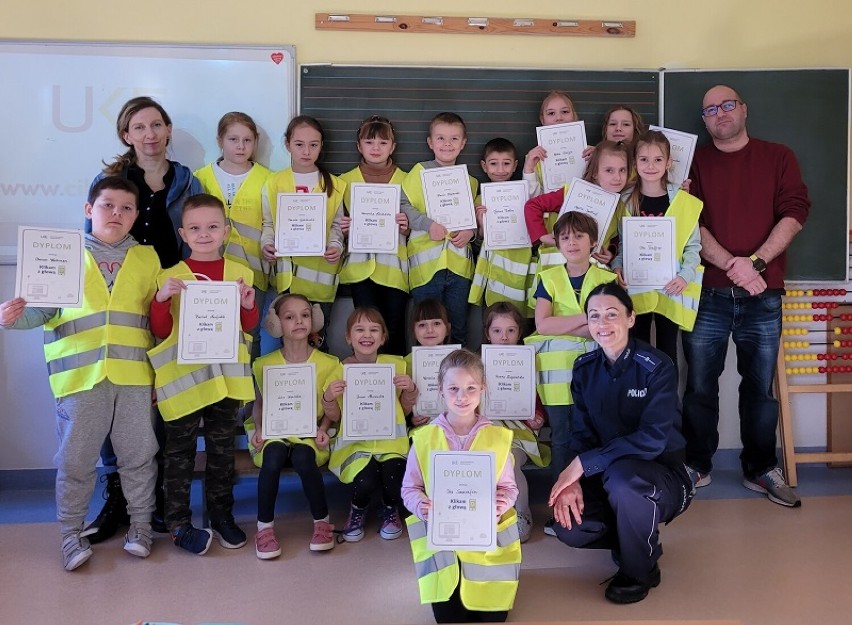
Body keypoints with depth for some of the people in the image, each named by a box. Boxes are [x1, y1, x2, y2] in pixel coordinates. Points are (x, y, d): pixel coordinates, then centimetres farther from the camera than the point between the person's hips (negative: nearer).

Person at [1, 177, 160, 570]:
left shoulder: (147, 258, 9)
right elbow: (43, 308, 0)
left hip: (134, 375, 1)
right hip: (80, 375, -1)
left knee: (138, 456, 11)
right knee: (75, 460, 7)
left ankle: (140, 524, 27)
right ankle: (72, 533, 23)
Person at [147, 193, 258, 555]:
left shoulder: (239, 273, 6)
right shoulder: (170, 276, -1)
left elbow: (248, 327, 12)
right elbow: (160, 332, -3)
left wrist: (248, 305, -9)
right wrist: (161, 298, -19)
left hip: (225, 375, 3)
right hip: (183, 376, -2)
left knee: (222, 449, 13)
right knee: (180, 451, 5)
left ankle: (222, 515, 26)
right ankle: (178, 523, 15)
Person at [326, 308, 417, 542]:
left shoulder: (396, 365, 4)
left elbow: (405, 411, 10)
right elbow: (335, 416, 6)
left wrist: (410, 390, -9)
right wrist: (328, 397, -14)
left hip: (390, 441, 1)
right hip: (355, 441, -1)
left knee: (394, 480, -26)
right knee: (366, 480, -28)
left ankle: (390, 510, 12)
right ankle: (358, 510, 11)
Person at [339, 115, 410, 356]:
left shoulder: (405, 180, 10)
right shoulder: (345, 181, 12)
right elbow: (337, 223, 19)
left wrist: (407, 227, -9)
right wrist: (342, 228, -4)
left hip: (394, 266, 0)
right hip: (360, 264, 0)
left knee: (394, 330, 0)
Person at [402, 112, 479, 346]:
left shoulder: (469, 181, 16)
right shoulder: (420, 171, 3)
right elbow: (403, 205, -7)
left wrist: (470, 231, -4)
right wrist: (428, 224, -19)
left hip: (459, 263, 3)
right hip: (426, 261, -3)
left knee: (459, 329, 9)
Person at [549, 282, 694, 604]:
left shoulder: (657, 366, -18)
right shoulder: (584, 368, -1)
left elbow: (653, 439, -27)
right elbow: (581, 433, -1)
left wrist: (583, 464, -30)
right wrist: (572, 479, -22)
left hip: (662, 475, -4)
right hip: (609, 476, 5)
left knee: (621, 474, -38)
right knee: (569, 528, -21)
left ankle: (641, 570, -8)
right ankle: (636, 539, 14)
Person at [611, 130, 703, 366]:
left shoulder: (684, 202, -2)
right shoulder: (626, 201, 3)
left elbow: (693, 246, 0)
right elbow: (620, 243, 7)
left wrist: (685, 276, -14)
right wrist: (618, 267, -10)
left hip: (670, 290, -1)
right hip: (635, 290, 1)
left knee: (667, 351, 9)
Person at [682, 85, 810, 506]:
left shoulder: (778, 157, 11)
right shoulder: (695, 162, 8)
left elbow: (795, 212, -1)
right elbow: (690, 224, -3)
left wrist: (755, 261, -14)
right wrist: (731, 264, -17)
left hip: (763, 296, 1)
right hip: (707, 293, 0)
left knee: (761, 386, 7)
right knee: (700, 384, 4)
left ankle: (761, 469, 20)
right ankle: (697, 466, 17)